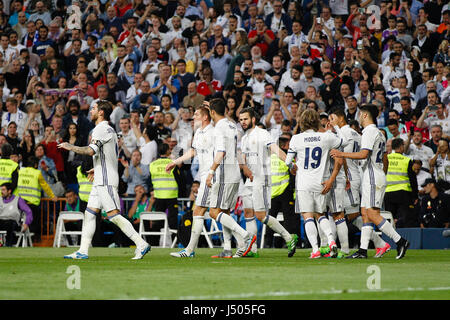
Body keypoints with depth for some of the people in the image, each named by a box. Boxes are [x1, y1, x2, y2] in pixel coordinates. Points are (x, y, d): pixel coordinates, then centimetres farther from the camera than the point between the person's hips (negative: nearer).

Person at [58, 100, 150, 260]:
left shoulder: (102, 129, -12)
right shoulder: (109, 130, 19)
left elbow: (90, 151, -24)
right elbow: (113, 157, 25)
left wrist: (70, 147, -12)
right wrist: (97, 169, 30)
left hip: (106, 181, -10)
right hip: (101, 181, 10)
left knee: (113, 215, -13)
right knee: (89, 213, 7)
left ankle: (141, 244, -13)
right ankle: (83, 251, 6)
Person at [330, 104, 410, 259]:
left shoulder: (369, 132, -11)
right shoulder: (379, 133, 19)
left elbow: (363, 154, -23)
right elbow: (385, 160, 24)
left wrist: (341, 154, -17)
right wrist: (383, 176, 31)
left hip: (373, 177, -10)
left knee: (373, 214, -13)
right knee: (365, 213, 6)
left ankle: (400, 241, -13)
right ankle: (363, 250, 3)